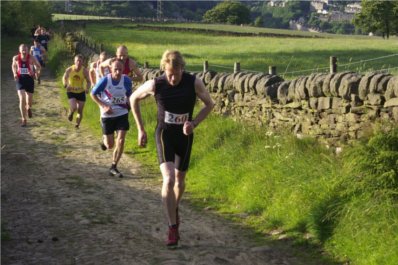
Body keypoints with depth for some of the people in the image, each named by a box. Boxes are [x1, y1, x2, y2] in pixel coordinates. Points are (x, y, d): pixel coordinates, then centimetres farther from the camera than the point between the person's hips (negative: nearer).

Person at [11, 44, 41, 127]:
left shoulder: (31, 58, -10)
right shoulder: (16, 58, -5)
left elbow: (38, 66, 2)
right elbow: (13, 66, 14)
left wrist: (37, 71, -18)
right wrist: (15, 74, -2)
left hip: (29, 79, 0)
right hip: (20, 79, 0)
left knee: (29, 100, 11)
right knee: (22, 99, -13)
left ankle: (29, 108, 51)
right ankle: (23, 119, -5)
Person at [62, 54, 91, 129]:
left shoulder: (85, 71, -12)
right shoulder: (69, 69, -12)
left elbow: (88, 81, -4)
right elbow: (64, 78, 3)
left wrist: (87, 88, -24)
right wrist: (66, 85, -18)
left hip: (81, 92, 1)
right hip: (71, 92, -1)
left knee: (80, 110, 3)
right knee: (73, 107, -18)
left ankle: (77, 124, 22)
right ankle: (70, 113, 18)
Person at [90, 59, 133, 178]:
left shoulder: (126, 81, -8)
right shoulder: (105, 80, -15)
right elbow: (93, 94, -4)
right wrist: (104, 106, -14)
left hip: (122, 114, 2)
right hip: (107, 115, -1)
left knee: (121, 141, -10)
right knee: (110, 145, 4)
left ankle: (113, 167, 4)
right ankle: (105, 140, 43)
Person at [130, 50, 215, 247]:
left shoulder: (194, 83, -16)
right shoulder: (155, 85, -16)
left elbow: (209, 104, 1)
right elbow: (133, 99, 2)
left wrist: (194, 123, -15)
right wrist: (140, 129, 2)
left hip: (184, 136, 2)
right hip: (164, 135, -2)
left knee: (179, 180, 16)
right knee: (169, 180, -19)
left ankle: (174, 208, 48)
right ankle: (173, 227, -11)